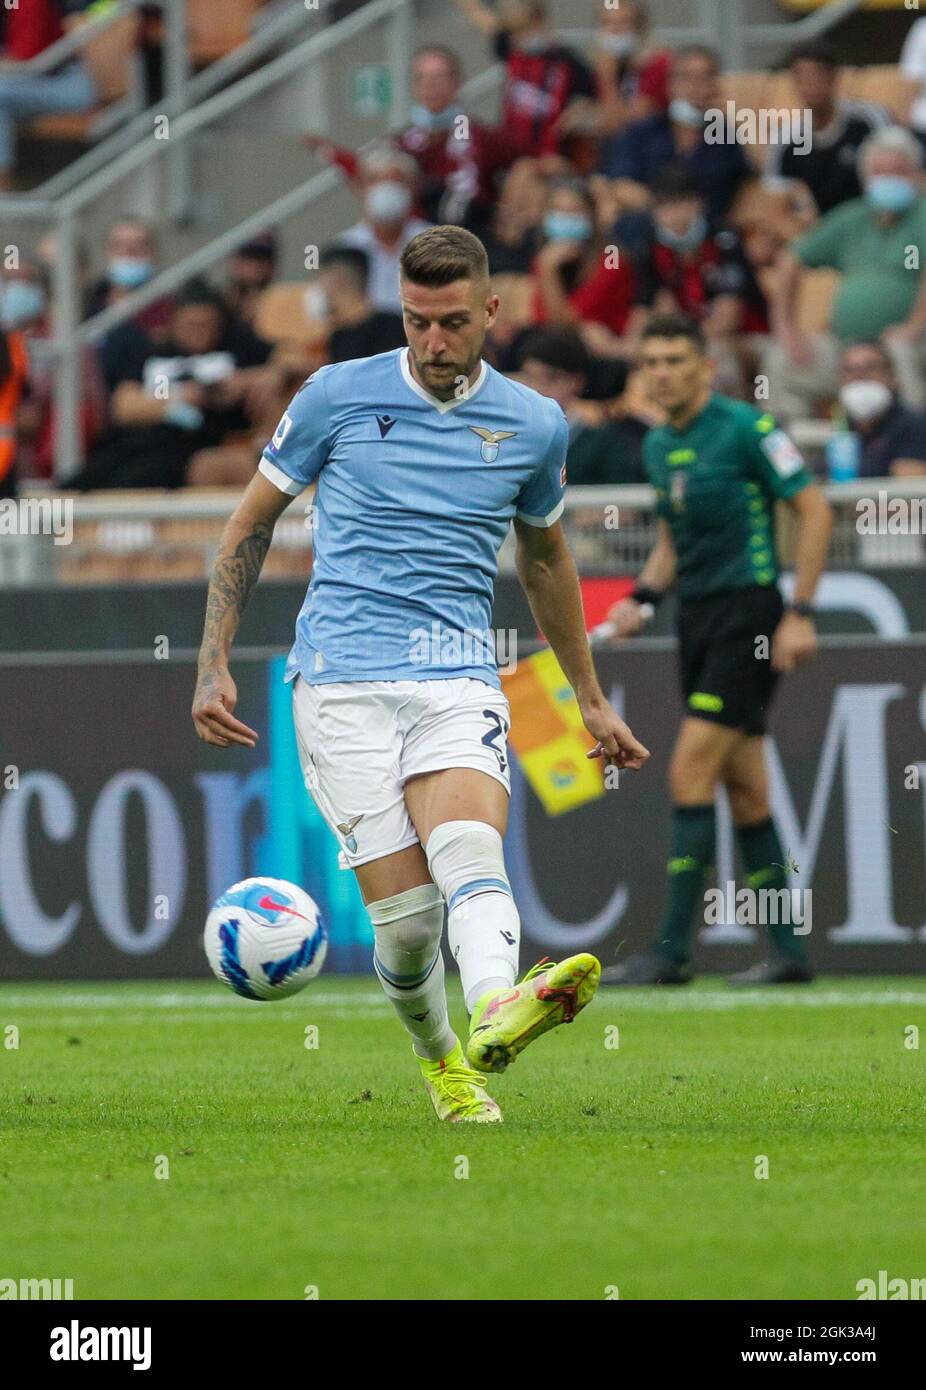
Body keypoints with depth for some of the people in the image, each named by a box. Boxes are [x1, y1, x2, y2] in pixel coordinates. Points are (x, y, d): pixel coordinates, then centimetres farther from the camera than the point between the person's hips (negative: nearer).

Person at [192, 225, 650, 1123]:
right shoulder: (338, 397, 3)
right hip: (342, 683, -1)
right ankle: (438, 1061, 17)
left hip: (458, 679, 1)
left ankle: (496, 1013, -57)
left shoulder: (533, 426, 9)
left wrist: (591, 700, 33)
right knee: (404, 913, -11)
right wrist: (214, 666, 6)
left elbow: (544, 556, 27)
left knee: (469, 850, -29)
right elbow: (251, 523, 14)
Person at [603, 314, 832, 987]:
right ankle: (789, 951, 13)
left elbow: (815, 510, -10)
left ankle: (672, 950, -12)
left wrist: (801, 614, -15)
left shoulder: (747, 428, -12)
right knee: (744, 788, 8)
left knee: (690, 773, -14)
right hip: (697, 616, 8)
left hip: (747, 614, -8)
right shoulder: (658, 446, 11)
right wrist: (644, 597, 6)